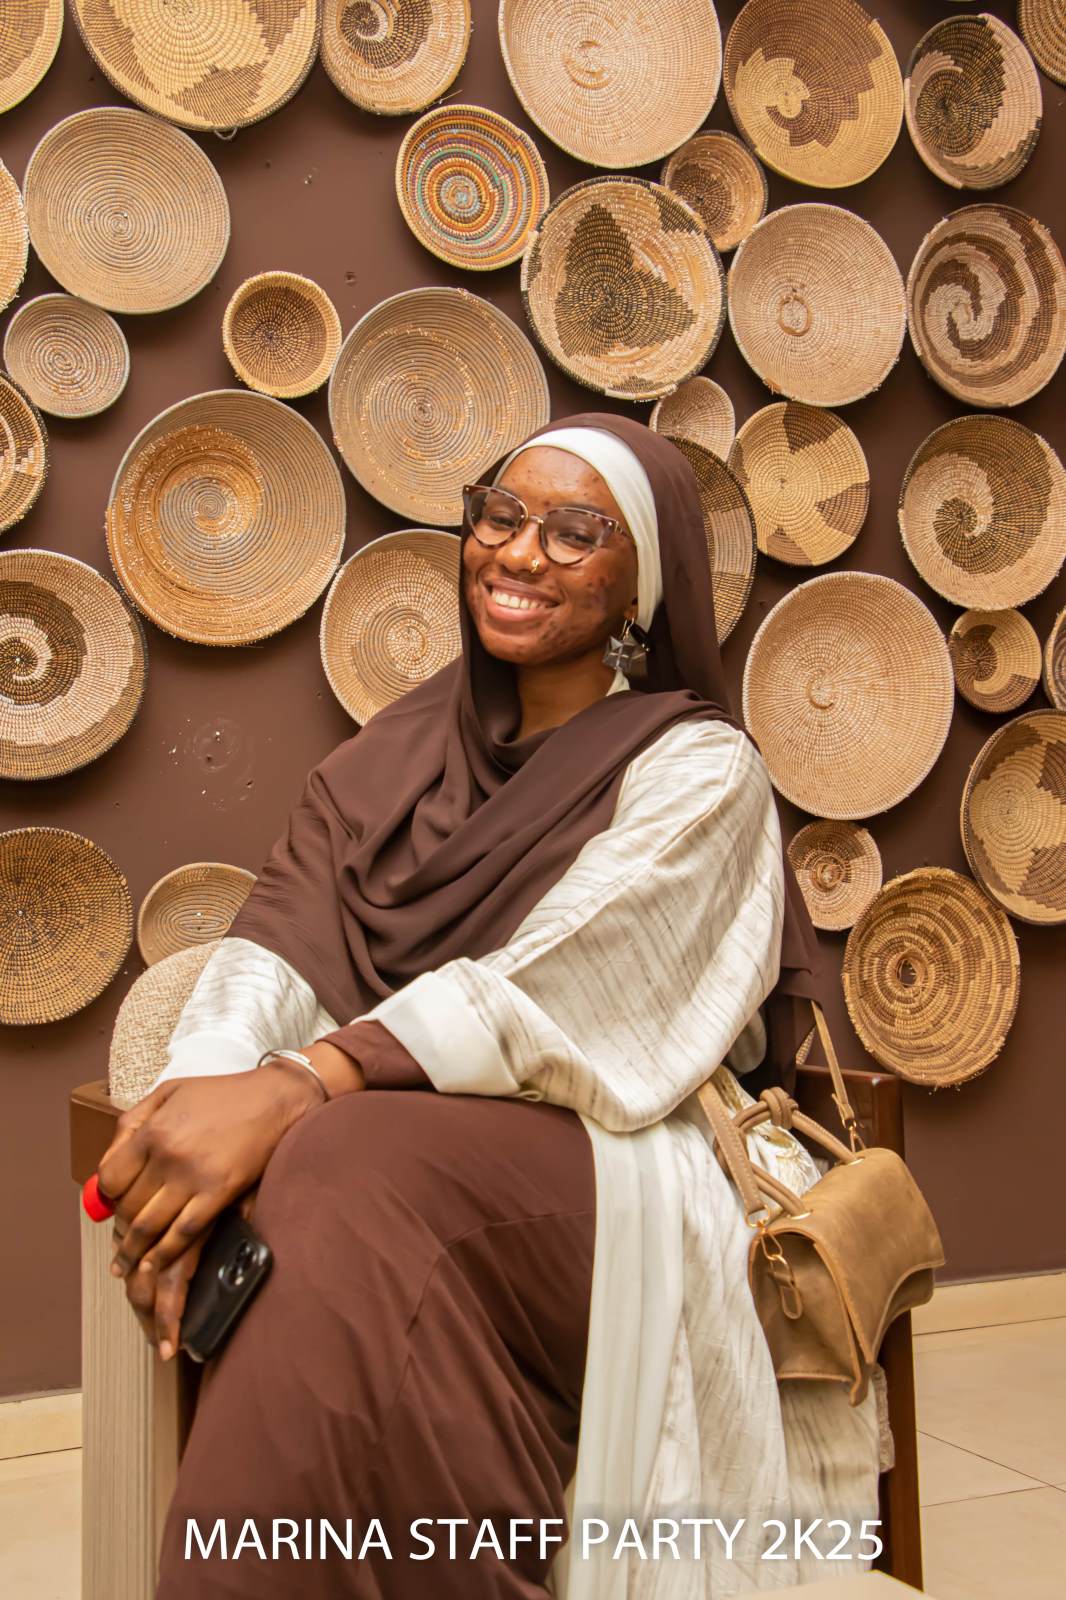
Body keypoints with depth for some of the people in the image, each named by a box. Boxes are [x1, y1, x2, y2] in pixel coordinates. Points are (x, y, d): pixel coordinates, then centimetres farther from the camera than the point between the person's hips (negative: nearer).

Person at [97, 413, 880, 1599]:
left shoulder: (697, 767, 1)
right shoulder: (398, 751, 15)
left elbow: (554, 989, -16)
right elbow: (282, 943, 0)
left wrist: (299, 1088, -29)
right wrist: (203, 1094, -22)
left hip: (611, 1166, -3)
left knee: (347, 1176, -32)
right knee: (297, 1179, -31)